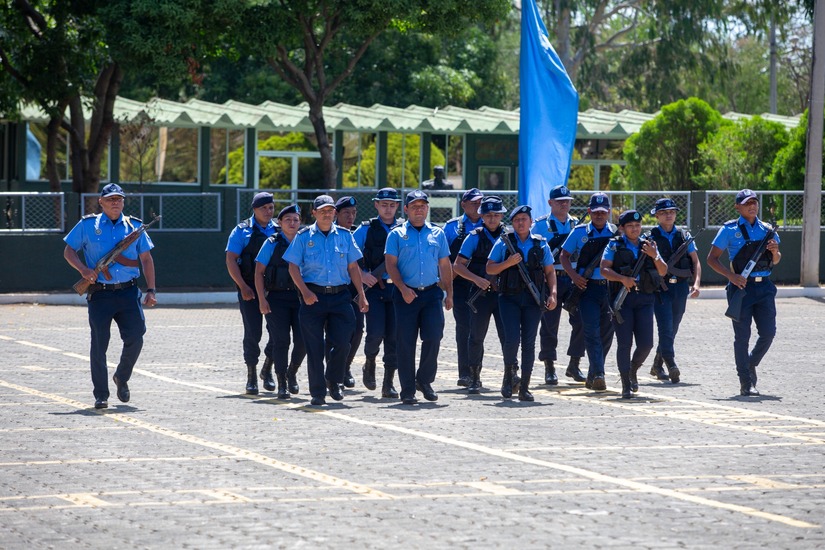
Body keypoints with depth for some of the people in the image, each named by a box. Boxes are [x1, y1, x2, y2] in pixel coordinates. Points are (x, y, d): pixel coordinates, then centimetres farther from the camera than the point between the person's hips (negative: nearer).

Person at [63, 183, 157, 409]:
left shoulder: (134, 226, 11)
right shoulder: (88, 225, 5)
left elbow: (146, 259, 14)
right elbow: (69, 251, 9)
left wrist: (151, 290, 6)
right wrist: (83, 269, -10)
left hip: (128, 291, 2)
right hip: (100, 294, -2)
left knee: (135, 338, -7)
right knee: (99, 343, -3)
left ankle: (122, 378, 21)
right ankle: (101, 395, 6)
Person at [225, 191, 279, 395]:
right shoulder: (242, 231, -1)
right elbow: (231, 260, -4)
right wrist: (243, 286, -13)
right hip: (250, 290, -3)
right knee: (253, 332, -4)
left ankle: (268, 367, 21)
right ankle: (251, 376, 8)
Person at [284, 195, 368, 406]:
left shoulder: (344, 236, 10)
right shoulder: (303, 236, 4)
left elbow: (353, 267, 13)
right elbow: (293, 266, 0)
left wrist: (361, 295, 7)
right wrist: (305, 291, -13)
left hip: (340, 296, 2)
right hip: (313, 296, -2)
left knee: (342, 343, -6)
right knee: (315, 347, -2)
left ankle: (333, 381, 19)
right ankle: (317, 392, 6)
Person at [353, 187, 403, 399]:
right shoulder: (366, 229, 5)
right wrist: (360, 275, -8)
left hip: (398, 288, 2)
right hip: (374, 287, -2)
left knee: (395, 336, -2)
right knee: (376, 332, -13)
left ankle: (389, 384, 5)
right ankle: (369, 364, 18)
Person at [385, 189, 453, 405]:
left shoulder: (437, 234, 13)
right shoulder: (397, 234, 5)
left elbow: (445, 265, 16)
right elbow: (391, 264, -2)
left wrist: (449, 293, 11)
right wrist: (403, 288, -14)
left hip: (432, 293, 2)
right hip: (406, 294, -2)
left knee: (433, 337, -8)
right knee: (405, 342, -1)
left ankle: (424, 380, 12)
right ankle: (408, 389, 6)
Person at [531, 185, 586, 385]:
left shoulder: (578, 225, 13)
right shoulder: (540, 225, 2)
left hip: (574, 279, 3)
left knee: (581, 321, -4)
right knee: (549, 325, -1)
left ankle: (574, 365, 9)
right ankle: (550, 369, 6)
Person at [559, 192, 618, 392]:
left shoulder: (617, 233, 7)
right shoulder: (580, 232, 5)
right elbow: (565, 255, 11)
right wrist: (573, 275, -7)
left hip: (610, 287, 2)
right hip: (587, 287, -2)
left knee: (606, 332, 5)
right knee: (592, 330, -13)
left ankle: (592, 375, 20)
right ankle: (598, 375, -19)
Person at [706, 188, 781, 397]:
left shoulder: (767, 229, 11)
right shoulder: (729, 230, -1)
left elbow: (775, 261, 20)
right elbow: (712, 259, -3)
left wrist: (775, 252, -5)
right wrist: (731, 276, -17)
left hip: (764, 287, 4)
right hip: (741, 287, -4)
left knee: (768, 333, -2)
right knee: (742, 336, -2)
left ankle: (751, 364, 25)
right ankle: (746, 384, 3)